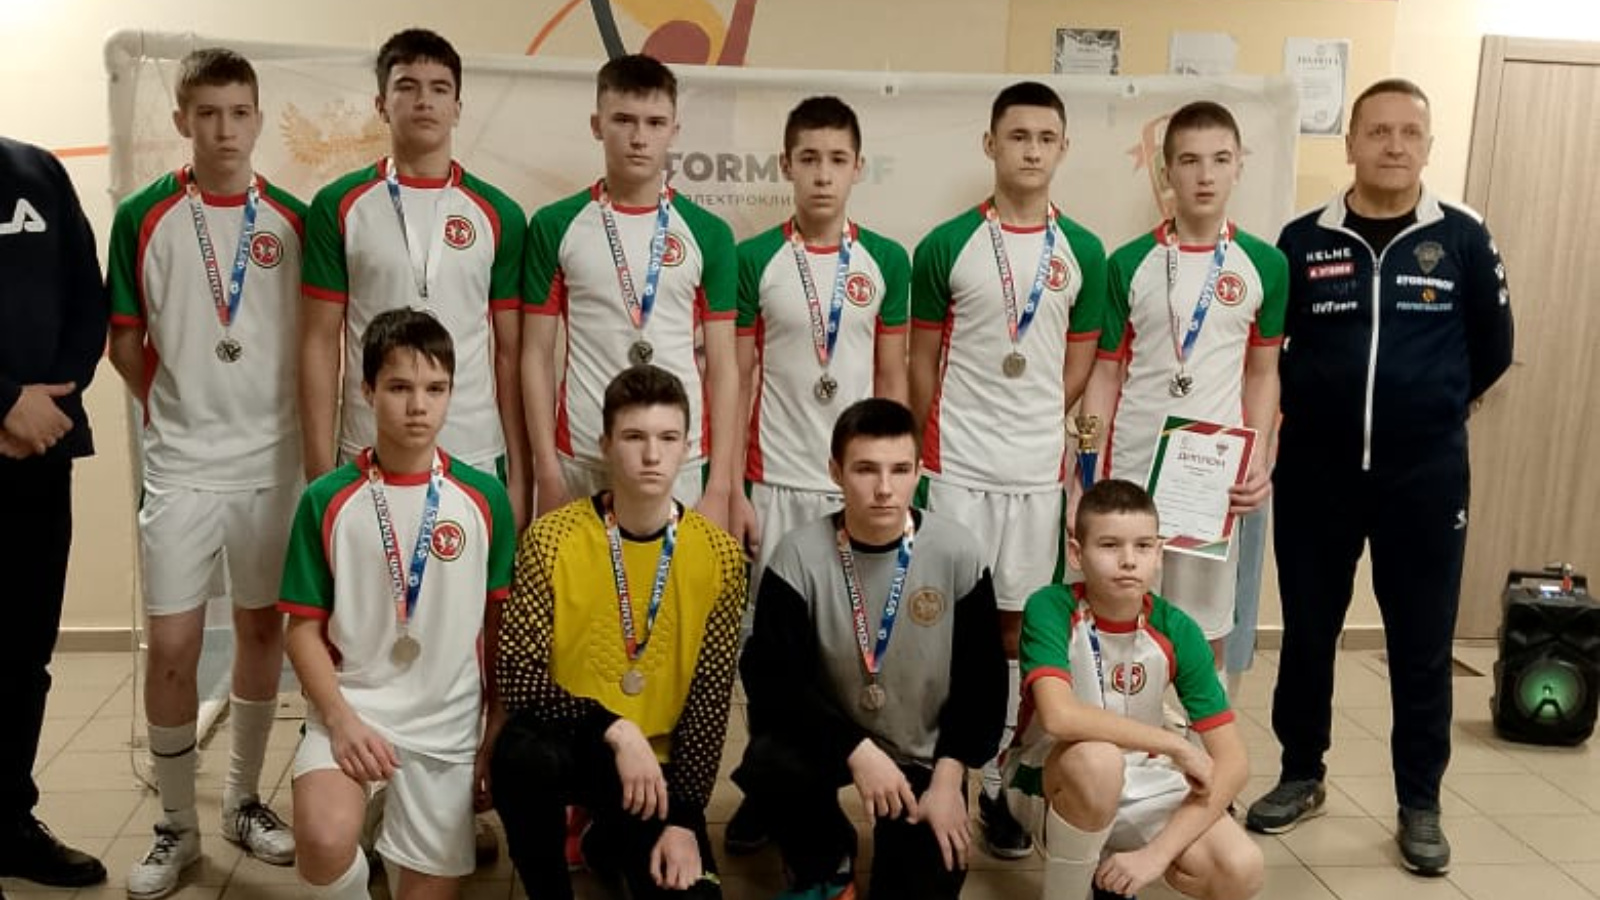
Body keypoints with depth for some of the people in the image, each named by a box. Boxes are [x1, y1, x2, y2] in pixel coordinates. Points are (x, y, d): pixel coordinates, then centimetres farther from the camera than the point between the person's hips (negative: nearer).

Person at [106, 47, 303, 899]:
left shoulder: (293, 220, 1)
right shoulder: (142, 217, -2)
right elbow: (123, 339, 6)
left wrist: (311, 431, 5)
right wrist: (174, 409, 3)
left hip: (273, 459, 2)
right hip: (182, 464, -1)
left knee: (263, 627, 10)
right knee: (170, 642, -1)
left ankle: (244, 798, 27)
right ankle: (176, 824, 16)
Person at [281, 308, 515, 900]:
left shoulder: (484, 497, -2)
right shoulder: (327, 499, -4)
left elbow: (499, 624, 4)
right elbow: (304, 628, -1)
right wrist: (341, 720, -13)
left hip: (448, 721, 1)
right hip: (352, 704, -1)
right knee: (325, 840, -26)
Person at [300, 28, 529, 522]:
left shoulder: (499, 214, 4)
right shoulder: (338, 206, 2)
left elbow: (510, 353, 5)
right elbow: (320, 342, 2)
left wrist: (519, 473, 1)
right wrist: (320, 469, -4)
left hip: (477, 459, 1)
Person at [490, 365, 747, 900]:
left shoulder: (720, 555, -6)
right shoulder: (553, 537, -11)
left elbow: (711, 696, -6)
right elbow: (517, 675, -14)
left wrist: (683, 819, -12)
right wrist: (615, 729, -25)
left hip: (656, 761, 2)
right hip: (566, 739, -2)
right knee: (525, 755, -35)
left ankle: (610, 840, 21)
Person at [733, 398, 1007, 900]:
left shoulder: (957, 554, -13)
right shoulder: (800, 555, -16)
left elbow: (982, 678, -6)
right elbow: (769, 675, -20)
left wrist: (949, 777, -13)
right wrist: (857, 750, -29)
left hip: (925, 755, 0)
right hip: (834, 737, 0)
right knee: (765, 764, -30)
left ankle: (902, 843, 26)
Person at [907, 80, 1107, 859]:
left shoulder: (1083, 253, 4)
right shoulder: (945, 246, -3)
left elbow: (1080, 362, 10)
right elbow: (922, 360, 2)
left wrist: (1038, 430, 4)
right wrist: (933, 447, 4)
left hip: (1039, 469, 2)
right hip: (957, 466, -2)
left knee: (1014, 623, 8)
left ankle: (991, 777, 19)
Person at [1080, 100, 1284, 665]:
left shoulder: (1265, 265, 3)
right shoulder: (1129, 264, -1)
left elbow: (1263, 372, 10)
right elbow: (1106, 373, 2)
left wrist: (1259, 461, -3)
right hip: (1129, 471, 0)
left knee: (1204, 629, 8)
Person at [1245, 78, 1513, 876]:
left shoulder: (1463, 239, -2)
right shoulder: (1302, 240, -2)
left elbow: (1493, 348, 9)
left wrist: (1431, 406, 14)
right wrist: (1315, 408, 7)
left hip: (1426, 475, 0)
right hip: (1315, 471, 1)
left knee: (1421, 646, 7)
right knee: (1307, 634, 11)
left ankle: (1420, 806, 22)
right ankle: (1301, 778, 28)